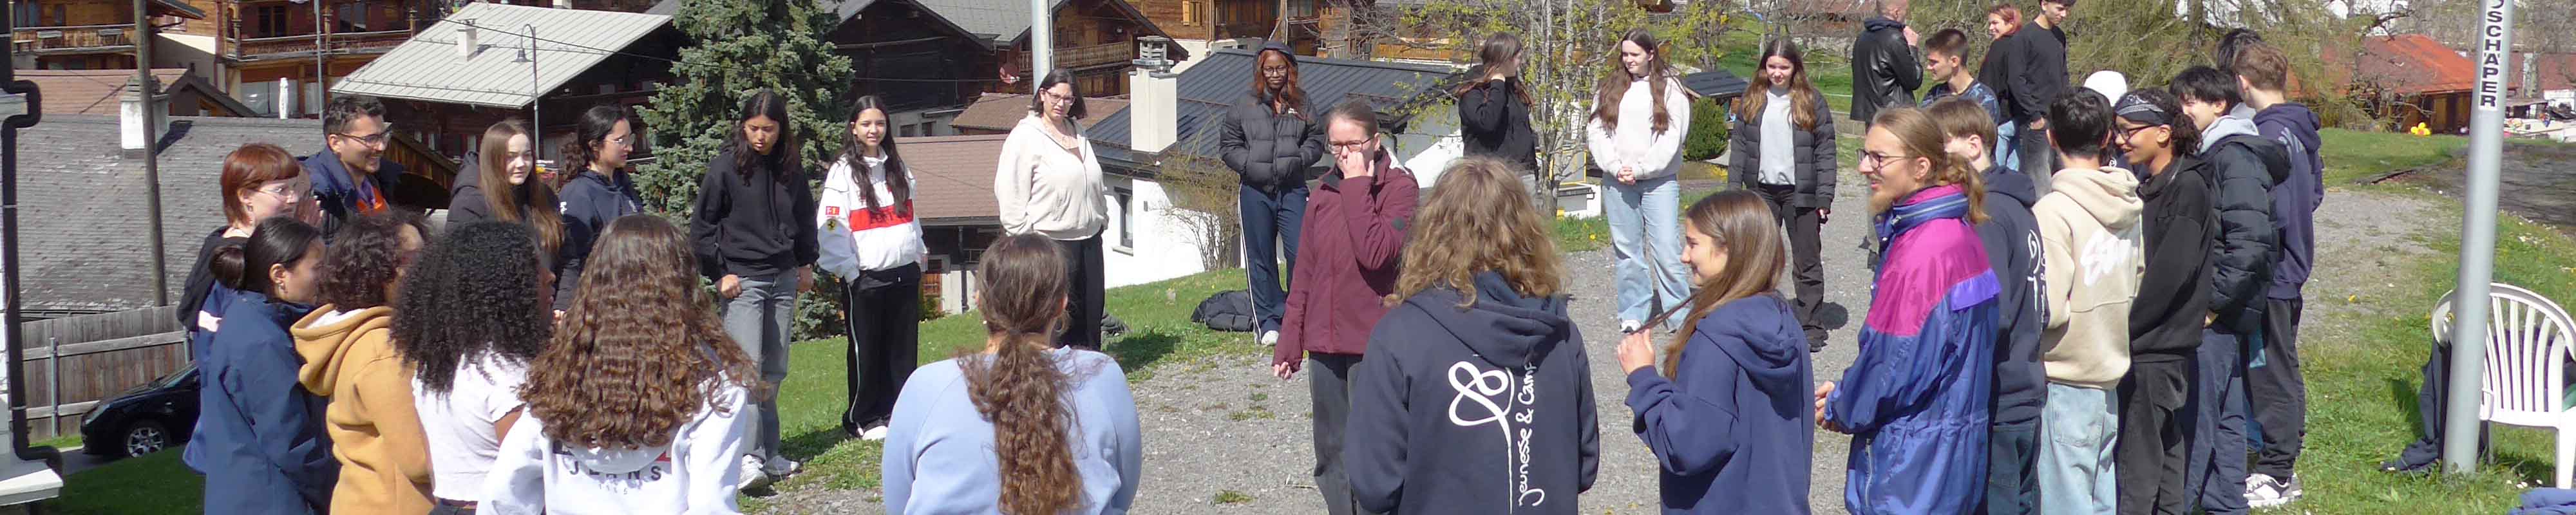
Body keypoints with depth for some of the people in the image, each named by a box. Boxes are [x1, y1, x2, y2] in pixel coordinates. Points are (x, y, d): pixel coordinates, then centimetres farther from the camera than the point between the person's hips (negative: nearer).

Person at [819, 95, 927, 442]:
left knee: (904, 350, 8)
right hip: (865, 277, -5)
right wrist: (848, 270, -14)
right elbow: (831, 228, -11)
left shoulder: (898, 167, 14)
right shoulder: (843, 172, -5)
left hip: (904, 273, 5)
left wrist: (918, 251, 14)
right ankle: (863, 420, 11)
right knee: (866, 352, 1)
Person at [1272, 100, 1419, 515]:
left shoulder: (1400, 187, -6)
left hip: (1375, 345, -6)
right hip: (1326, 345, 6)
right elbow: (1305, 273, 14)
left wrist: (1357, 187, -16)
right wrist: (1290, 341, 14)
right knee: (1331, 460, 13)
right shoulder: (1324, 193, 10)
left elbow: (1375, 253, -22)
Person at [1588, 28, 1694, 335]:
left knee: (1666, 249, -7)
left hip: (1659, 180, -3)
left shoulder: (1669, 88, 0)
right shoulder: (1610, 88, 10)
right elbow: (1596, 129, 3)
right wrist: (1616, 167, -9)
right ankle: (1634, 312, 14)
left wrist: (1640, 169, -12)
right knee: (1627, 249, 7)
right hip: (1618, 181, 3)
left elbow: (1672, 136, -7)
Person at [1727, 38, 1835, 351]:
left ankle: (1810, 327, 11)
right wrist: (1735, 189, 2)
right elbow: (1739, 145, 8)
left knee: (1807, 263, 4)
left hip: (1800, 193, -3)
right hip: (1762, 191, 3)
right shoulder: (1751, 101, 6)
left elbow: (1825, 151, -4)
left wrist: (1824, 196, -9)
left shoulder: (1812, 102, -3)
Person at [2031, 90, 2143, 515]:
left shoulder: (2054, 210, -20)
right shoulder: (2127, 205, 3)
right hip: (2111, 372, 8)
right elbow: (2137, 283, 14)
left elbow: (2049, 309, -22)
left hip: (2065, 381, -7)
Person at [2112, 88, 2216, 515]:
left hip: (2155, 352, -9)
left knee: (2138, 467, -5)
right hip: (2145, 348, 9)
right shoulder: (2152, 187, 13)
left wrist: (2121, 329, -16)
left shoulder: (2188, 187, -14)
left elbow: (2169, 274, -20)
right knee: (2164, 454, 18)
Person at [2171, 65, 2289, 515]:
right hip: (2225, 313, 10)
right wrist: (2215, 299, 15)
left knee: (2196, 415, -6)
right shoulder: (2211, 154, 14)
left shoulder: (2236, 157, -14)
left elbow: (2251, 241, -23)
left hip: (2217, 314, -10)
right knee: (2225, 415, 16)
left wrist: (2213, 300, -19)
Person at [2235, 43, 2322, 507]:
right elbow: (2315, 193, 19)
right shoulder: (2303, 130, 8)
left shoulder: (2269, 136, -21)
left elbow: (2274, 213, -25)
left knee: (2271, 375, -1)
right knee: (2283, 371, 17)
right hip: (2294, 269, 9)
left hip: (2271, 276, -9)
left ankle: (2276, 475, 7)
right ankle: (2284, 463, 26)